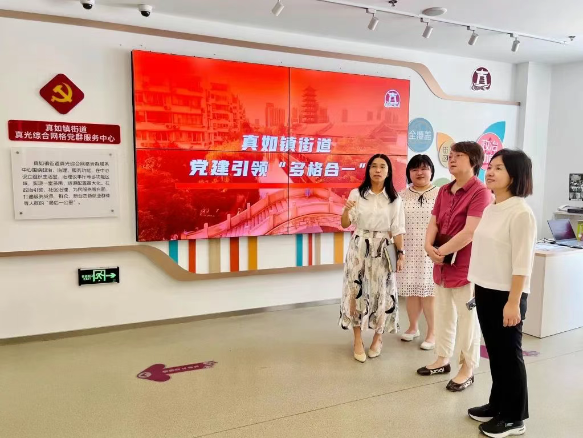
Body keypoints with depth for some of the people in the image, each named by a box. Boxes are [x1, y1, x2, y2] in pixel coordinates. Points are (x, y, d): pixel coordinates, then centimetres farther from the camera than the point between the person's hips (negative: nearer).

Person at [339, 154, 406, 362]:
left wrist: (401, 253, -5)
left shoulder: (395, 199, 2)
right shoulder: (356, 194, 1)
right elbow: (345, 224, 1)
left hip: (382, 250, 0)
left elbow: (397, 230, 2)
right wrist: (347, 210, -19)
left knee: (381, 294, 3)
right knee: (357, 292, 0)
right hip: (359, 248, 0)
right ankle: (358, 340, 13)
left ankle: (378, 338, 25)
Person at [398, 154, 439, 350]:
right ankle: (413, 327, 28)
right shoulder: (402, 196, 7)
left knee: (429, 291, 0)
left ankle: (432, 332, 15)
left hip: (431, 252, -3)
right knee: (411, 291, 10)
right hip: (409, 251, 3)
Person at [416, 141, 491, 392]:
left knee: (467, 319, 6)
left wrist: (441, 251, -15)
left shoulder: (480, 192, -15)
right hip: (442, 265, 8)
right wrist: (429, 246, -10)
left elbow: (469, 232, -22)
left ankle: (467, 369, 21)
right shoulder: (444, 191, 10)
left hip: (465, 266, -8)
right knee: (443, 315, 17)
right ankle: (443, 360, 33)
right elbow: (433, 223, 9)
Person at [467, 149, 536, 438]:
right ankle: (498, 405, 33)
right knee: (494, 351, 17)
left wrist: (513, 302, -19)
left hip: (506, 295, -7)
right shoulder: (490, 209, 8)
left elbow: (522, 263, -18)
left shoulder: (521, 213, -16)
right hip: (485, 291, 8)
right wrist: (479, 288, 14)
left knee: (509, 354, 6)